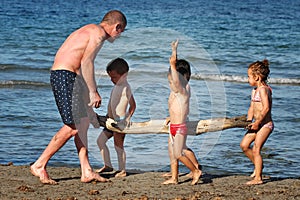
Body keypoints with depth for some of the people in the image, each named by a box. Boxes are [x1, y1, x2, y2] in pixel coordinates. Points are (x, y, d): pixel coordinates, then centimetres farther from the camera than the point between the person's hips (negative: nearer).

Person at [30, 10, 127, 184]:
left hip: (63, 76, 11)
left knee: (83, 123, 11)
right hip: (65, 76, -11)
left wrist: (93, 91, 31)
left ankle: (86, 172, 11)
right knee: (73, 127, -11)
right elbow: (86, 62, -18)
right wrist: (93, 92, -17)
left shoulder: (90, 30, 23)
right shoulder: (99, 33, -8)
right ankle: (40, 165, -6)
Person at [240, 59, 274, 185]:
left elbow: (266, 108, -23)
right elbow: (252, 108, 17)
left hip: (265, 124, -9)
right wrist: (249, 121, 4)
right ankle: (258, 165, 25)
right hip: (257, 124, 9)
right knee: (244, 145, 9)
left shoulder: (263, 89, -16)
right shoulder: (255, 90, 14)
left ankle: (258, 178, -3)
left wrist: (257, 122, -19)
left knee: (256, 150, -9)